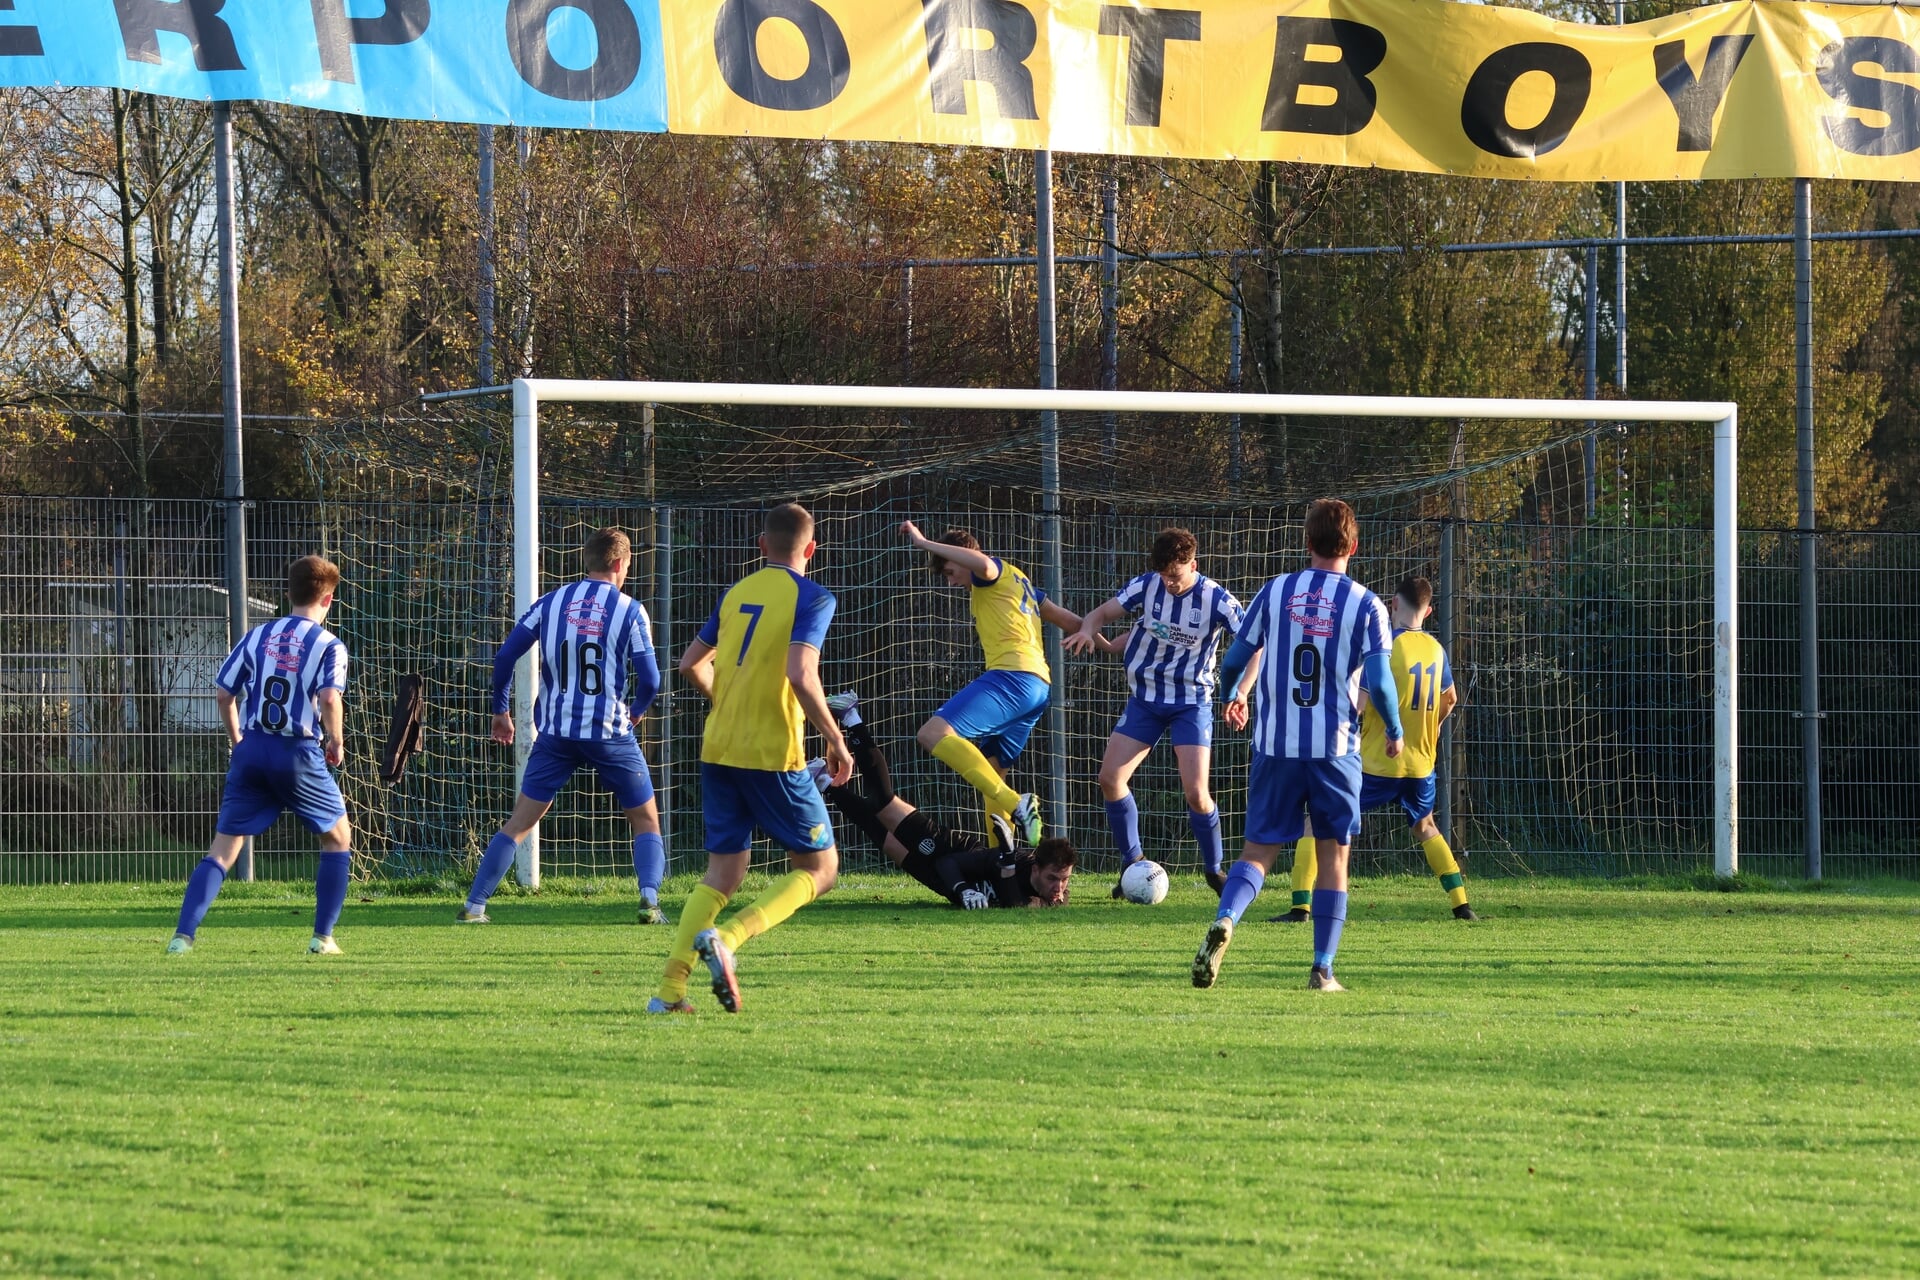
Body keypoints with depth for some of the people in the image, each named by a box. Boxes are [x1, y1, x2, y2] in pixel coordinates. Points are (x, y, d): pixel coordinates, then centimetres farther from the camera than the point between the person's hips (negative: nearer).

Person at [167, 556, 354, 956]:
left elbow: (223, 693, 8)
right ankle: (323, 937, 13)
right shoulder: (329, 646, -2)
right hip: (300, 756, -3)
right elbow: (330, 699, -17)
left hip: (252, 751, 3)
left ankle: (183, 934, -12)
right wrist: (336, 743, -1)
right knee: (337, 837, 18)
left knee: (223, 850, 3)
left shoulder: (257, 636, 10)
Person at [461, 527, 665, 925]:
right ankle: (649, 900, -7)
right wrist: (637, 711, 16)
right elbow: (650, 679, -5)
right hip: (611, 734, -2)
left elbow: (505, 656, 2)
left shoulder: (551, 603, 4)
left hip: (556, 732, 2)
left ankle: (474, 905, 3)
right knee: (646, 821, 12)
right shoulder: (630, 611, -3)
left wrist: (500, 710, 14)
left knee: (519, 822, 8)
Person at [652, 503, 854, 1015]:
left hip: (718, 751, 6)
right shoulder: (811, 597, -6)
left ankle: (669, 989, 1)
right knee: (820, 866, 6)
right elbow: (801, 675, -20)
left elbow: (690, 664, 18)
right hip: (774, 755, -6)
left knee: (723, 873, 14)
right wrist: (836, 740, -9)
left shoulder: (736, 594, 12)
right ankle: (727, 938, -16)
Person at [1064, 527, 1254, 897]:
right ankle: (1132, 863, 11)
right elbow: (1103, 613, -1)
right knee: (1110, 778, -6)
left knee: (1196, 792, -15)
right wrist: (1088, 630, -26)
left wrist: (1239, 694, -26)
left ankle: (1214, 870, 7)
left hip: (1192, 704, -4)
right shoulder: (1146, 587, -9)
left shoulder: (1216, 600, -16)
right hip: (1144, 699, 4)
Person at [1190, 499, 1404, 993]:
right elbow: (1378, 681, -10)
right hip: (1336, 747, -1)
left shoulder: (1275, 593, 2)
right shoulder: (1365, 605, -3)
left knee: (1260, 850, 5)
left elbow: (1234, 661, 6)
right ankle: (1322, 969, 8)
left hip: (1276, 744, 1)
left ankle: (1225, 920, -24)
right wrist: (1394, 732, 9)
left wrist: (1229, 697, 28)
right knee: (1333, 853, 11)